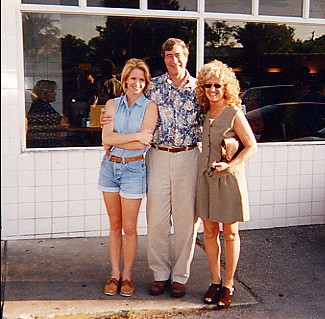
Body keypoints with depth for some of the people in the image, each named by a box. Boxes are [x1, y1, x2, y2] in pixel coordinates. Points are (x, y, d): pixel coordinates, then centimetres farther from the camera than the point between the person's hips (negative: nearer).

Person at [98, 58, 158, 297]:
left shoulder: (150, 107, -5)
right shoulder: (113, 104, 4)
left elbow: (142, 144, -15)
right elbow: (106, 138, -8)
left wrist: (116, 139, -10)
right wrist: (135, 136, -14)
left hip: (133, 168, -3)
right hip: (110, 166, 3)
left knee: (129, 227, 2)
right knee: (114, 224, 12)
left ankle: (127, 275, 19)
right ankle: (115, 273, 23)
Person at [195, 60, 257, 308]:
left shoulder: (234, 114, -9)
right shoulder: (204, 112, 7)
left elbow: (252, 146, -9)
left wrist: (230, 164, -19)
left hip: (229, 178, -5)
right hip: (206, 176, 5)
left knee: (230, 233, 5)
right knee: (209, 231, 9)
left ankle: (228, 285, 17)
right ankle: (215, 281, 23)